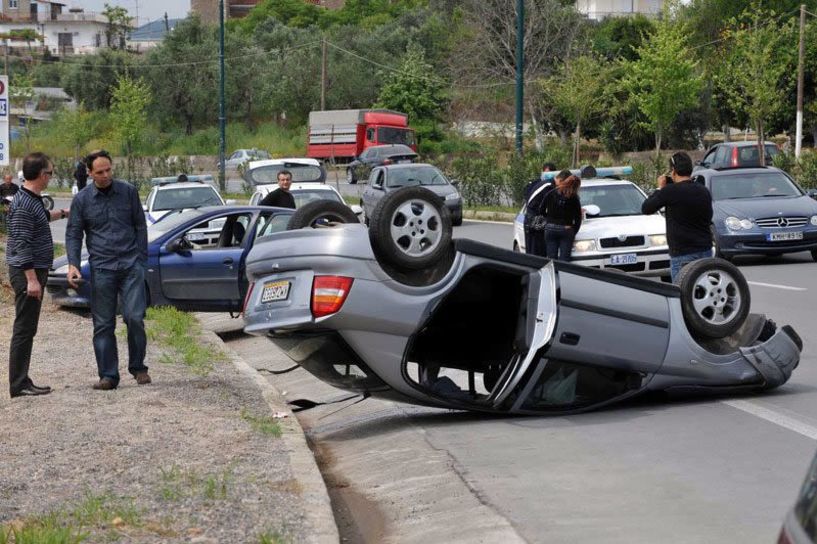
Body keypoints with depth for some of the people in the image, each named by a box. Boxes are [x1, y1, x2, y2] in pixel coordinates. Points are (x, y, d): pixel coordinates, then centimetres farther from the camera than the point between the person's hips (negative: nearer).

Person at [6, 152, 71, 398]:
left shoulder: (33, 200, 12)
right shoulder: (23, 205, -19)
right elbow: (22, 245, -22)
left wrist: (63, 213, 47)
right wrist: (32, 279, -24)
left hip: (34, 271, 10)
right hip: (27, 273, -10)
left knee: (27, 329, 11)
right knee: (24, 329, -7)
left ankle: (21, 381, 16)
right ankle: (19, 384, -3)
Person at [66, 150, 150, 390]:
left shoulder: (128, 192, 5)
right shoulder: (82, 200, 4)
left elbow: (140, 225, 11)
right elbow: (73, 234, 6)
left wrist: (141, 259, 4)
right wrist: (73, 264, -8)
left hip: (131, 265, -1)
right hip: (101, 269, 1)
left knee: (134, 317, -8)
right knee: (103, 325, 2)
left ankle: (138, 368, 10)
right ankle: (108, 375, 9)